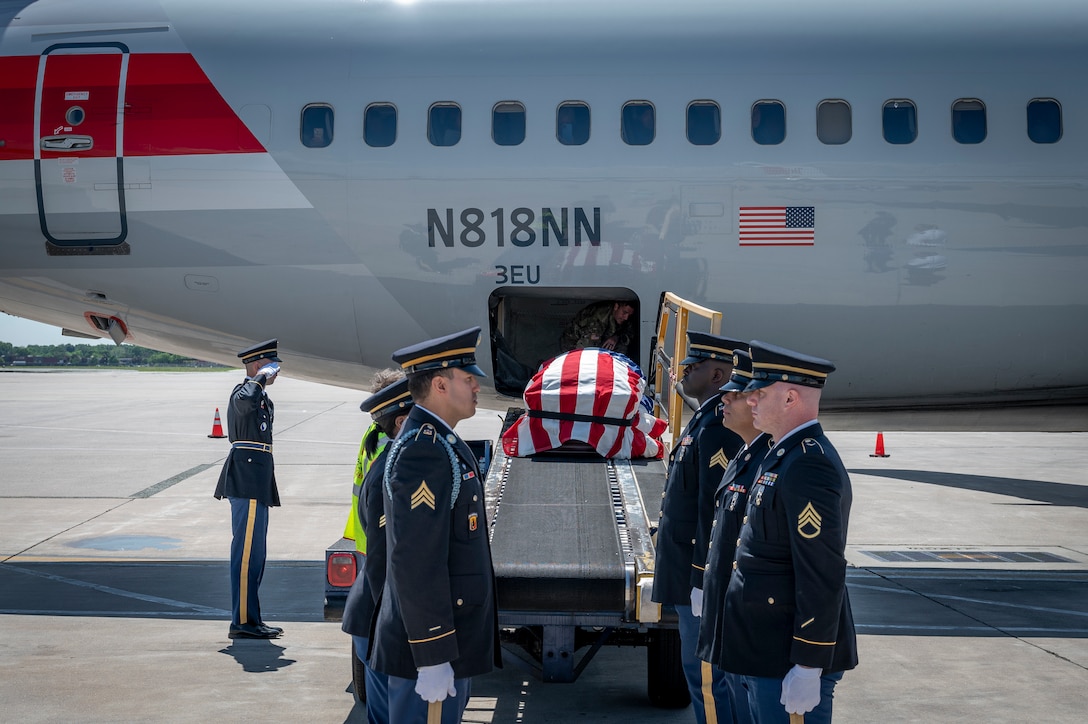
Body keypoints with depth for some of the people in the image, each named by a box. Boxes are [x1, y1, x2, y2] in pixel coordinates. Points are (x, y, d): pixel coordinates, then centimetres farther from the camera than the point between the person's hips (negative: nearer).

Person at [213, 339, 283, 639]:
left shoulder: (261, 397, 22)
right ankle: (243, 621, -7)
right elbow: (245, 401, -36)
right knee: (247, 552, -9)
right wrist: (260, 377, -20)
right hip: (247, 482, -11)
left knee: (254, 553, 13)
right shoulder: (244, 392, -10)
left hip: (256, 483, 11)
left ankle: (250, 618, 20)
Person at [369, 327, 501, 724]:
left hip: (452, 637, 10)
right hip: (430, 646, -10)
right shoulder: (424, 451, -21)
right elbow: (416, 561, -25)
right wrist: (433, 658, -24)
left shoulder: (439, 442, 13)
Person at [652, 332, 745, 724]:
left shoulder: (718, 427, -20)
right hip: (689, 572, 10)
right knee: (700, 671, 18)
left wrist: (702, 582, -22)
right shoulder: (704, 420, 13)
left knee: (705, 674, -1)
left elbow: (715, 513, -23)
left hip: (702, 574, -10)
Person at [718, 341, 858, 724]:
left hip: (792, 656, -10)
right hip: (768, 649, 10)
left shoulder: (809, 467, -21)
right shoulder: (785, 456, 12)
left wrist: (808, 668, -23)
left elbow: (823, 577, -24)